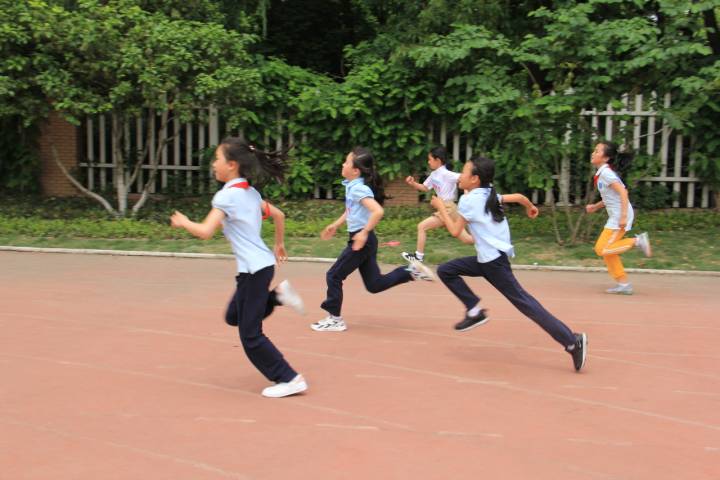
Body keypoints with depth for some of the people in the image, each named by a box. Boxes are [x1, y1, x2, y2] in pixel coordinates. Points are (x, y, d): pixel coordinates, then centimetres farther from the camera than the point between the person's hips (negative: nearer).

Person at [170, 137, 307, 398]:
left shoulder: (226, 195, -15)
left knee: (250, 334, 0)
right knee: (234, 317, 23)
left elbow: (205, 232, -22)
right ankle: (277, 294, 14)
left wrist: (183, 222, -3)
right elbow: (278, 214, 21)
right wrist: (279, 244, 33)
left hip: (253, 269, -9)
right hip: (263, 262, 9)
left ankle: (290, 379, 4)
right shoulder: (250, 192, 12)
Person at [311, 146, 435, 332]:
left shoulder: (359, 188, -19)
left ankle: (334, 319, 9)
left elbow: (378, 211, -32)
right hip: (363, 241, 9)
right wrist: (335, 225, 25)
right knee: (374, 285, 14)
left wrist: (364, 233, -28)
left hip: (362, 241, -9)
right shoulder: (352, 186, 10)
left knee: (333, 276, 0)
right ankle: (411, 270, 15)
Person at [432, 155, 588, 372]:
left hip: (493, 260, -9)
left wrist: (440, 207, 4)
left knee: (522, 301, -8)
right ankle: (475, 311, 9)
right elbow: (519, 197, 18)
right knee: (446, 271, 11)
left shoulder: (468, 200, -10)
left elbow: (455, 231, -7)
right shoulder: (490, 195, 13)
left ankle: (572, 341, -8)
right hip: (488, 258, 9)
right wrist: (531, 207, 39)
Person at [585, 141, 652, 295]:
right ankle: (623, 284, 15)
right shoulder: (602, 173, 13)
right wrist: (595, 207, 14)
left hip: (620, 216, -9)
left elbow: (623, 192, -22)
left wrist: (623, 216, -26)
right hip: (615, 216, 9)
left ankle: (637, 241, -6)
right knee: (606, 250, 11)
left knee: (602, 249, -9)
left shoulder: (606, 172, -15)